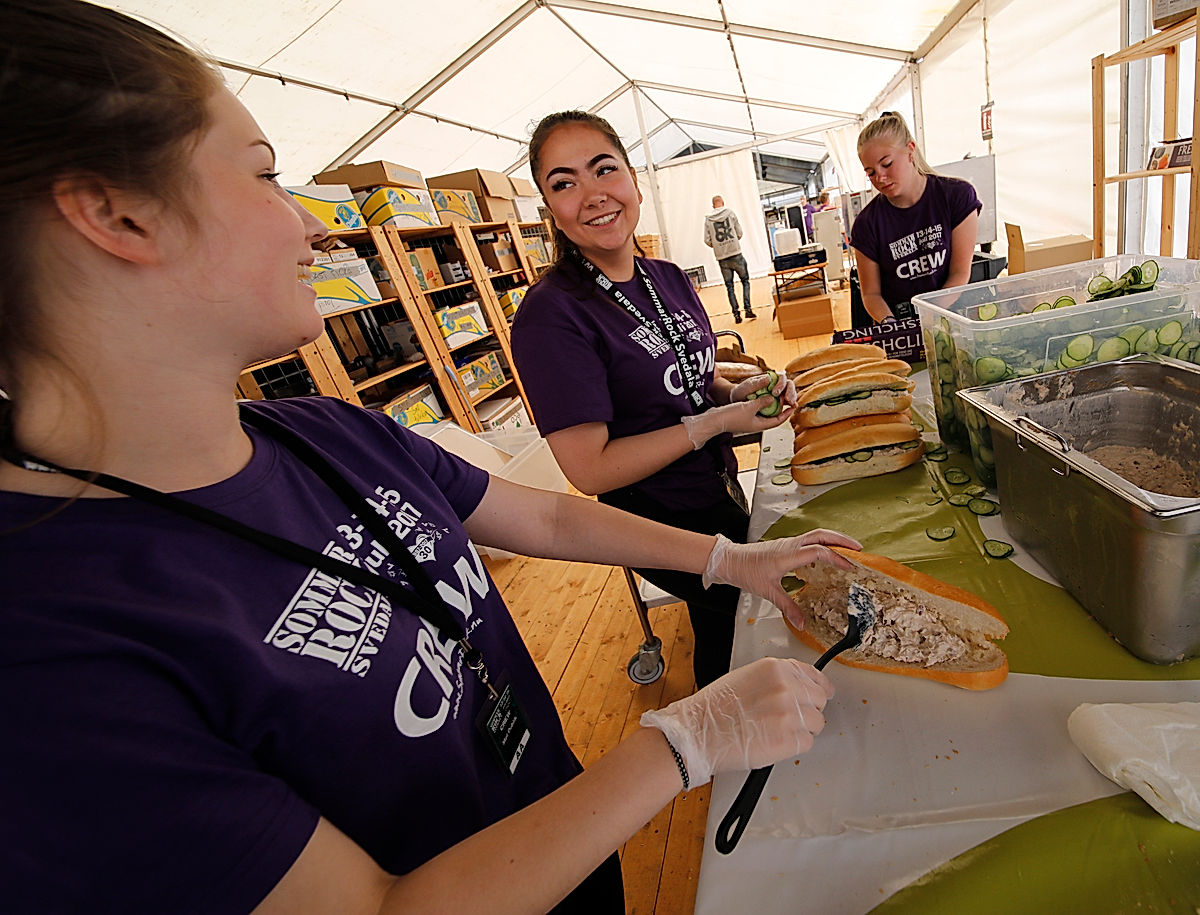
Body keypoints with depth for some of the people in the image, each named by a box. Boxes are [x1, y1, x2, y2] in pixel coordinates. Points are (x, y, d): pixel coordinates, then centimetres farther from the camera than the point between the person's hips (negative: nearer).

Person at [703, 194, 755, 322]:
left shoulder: (708, 219, 3)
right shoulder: (730, 213, 2)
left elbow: (707, 240, -1)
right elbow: (739, 233, 2)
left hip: (721, 258, 1)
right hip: (736, 254, -1)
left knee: (729, 286, 9)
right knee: (745, 281, 11)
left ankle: (736, 314, 4)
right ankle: (747, 309, 0)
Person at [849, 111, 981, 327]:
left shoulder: (957, 196, 1)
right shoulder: (867, 224, 0)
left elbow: (960, 274, -2)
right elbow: (871, 293, 2)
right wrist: (889, 324, -19)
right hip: (897, 321, 1)